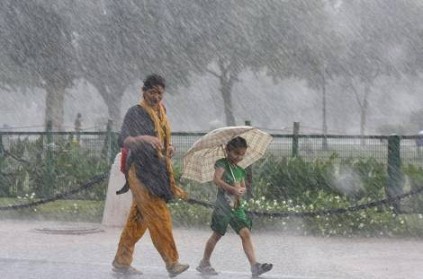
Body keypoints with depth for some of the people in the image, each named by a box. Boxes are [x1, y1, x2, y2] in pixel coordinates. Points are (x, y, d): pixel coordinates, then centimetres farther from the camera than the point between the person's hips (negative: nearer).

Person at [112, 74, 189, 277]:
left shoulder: (160, 112, 15)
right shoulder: (135, 113, -9)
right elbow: (123, 140, -22)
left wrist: (168, 148, 5)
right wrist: (143, 139, -40)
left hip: (156, 171, 8)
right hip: (141, 171, -8)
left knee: (138, 218, 10)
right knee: (159, 217, -13)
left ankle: (121, 262, 16)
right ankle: (171, 262, -14)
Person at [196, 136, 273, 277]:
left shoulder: (240, 170, 16)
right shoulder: (222, 164, -4)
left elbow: (243, 187, 19)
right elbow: (216, 179, -19)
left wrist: (242, 190, -5)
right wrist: (233, 189, -23)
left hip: (236, 206, 6)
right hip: (223, 204, -6)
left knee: (245, 233, -7)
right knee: (217, 234, 2)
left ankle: (254, 265, -15)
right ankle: (204, 263, 18)